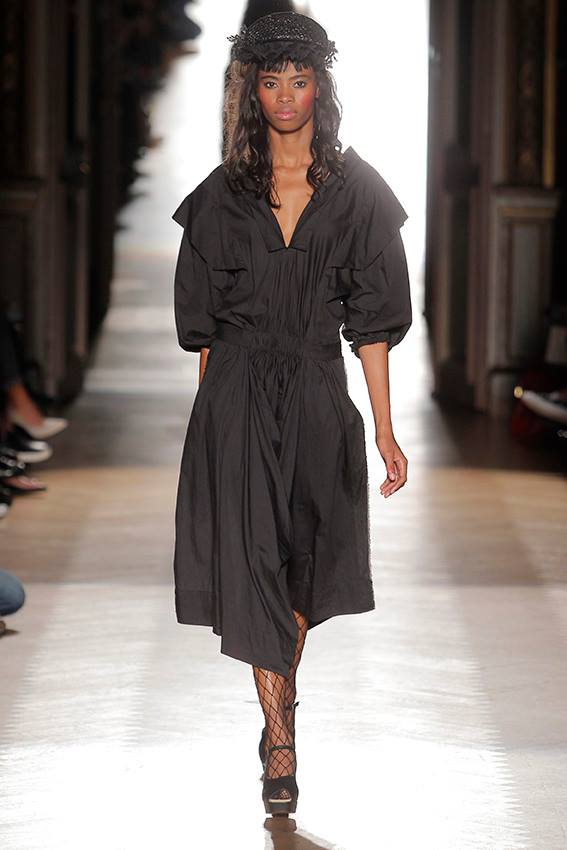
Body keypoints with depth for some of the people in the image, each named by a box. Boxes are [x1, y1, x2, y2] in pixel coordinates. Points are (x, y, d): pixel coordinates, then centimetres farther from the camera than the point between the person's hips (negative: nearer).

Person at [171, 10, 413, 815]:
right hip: (238, 397, 0)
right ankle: (280, 738, -3)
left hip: (318, 394, 1)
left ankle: (282, 697, 32)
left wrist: (385, 429, -3)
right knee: (251, 560, -6)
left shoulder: (357, 191, 1)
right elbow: (203, 323, 7)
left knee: (305, 561, 10)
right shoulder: (224, 194, 3)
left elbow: (372, 321, 0)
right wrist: (210, 407, 4)